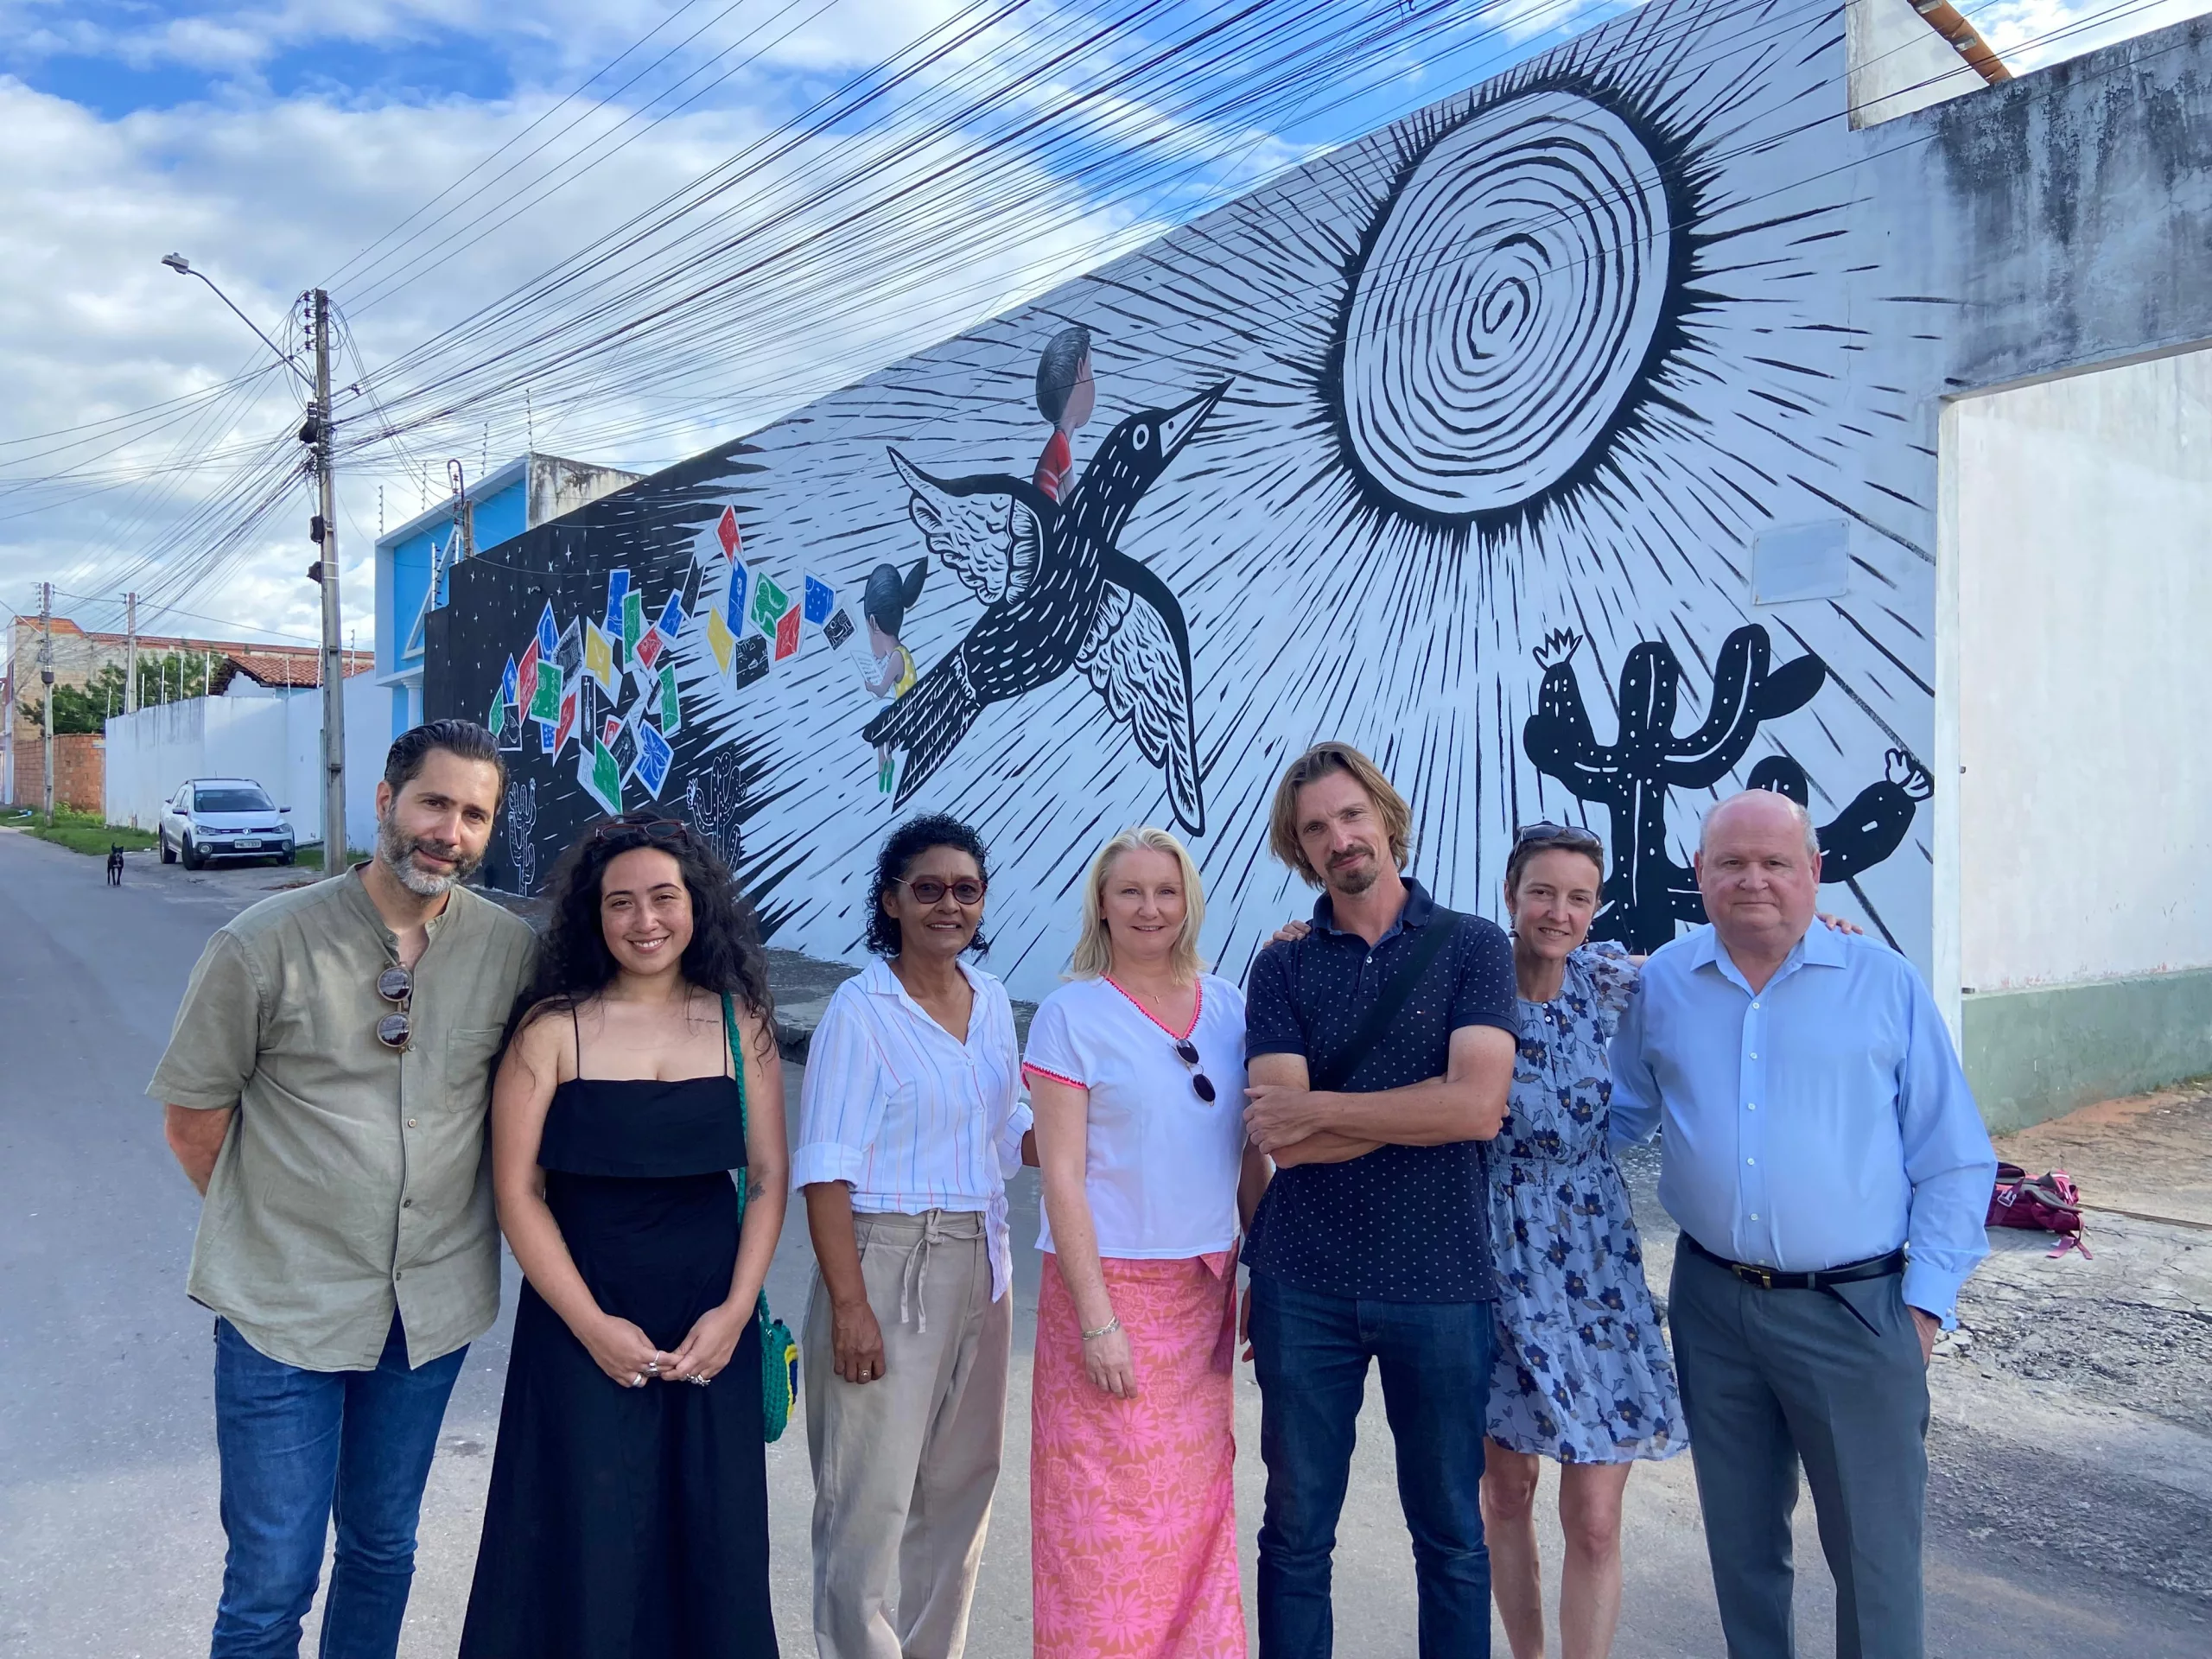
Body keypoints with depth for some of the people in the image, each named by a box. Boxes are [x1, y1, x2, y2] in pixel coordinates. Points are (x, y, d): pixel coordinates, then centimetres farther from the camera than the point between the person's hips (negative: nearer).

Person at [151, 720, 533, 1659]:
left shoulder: (512, 949, -6)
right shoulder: (266, 944, -12)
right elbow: (192, 1121, -2)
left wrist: (441, 1232, 4)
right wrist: (275, 1230, 2)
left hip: (435, 1304, 3)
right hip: (283, 1308, -2)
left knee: (383, 1547, 21)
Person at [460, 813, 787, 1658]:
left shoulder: (740, 1021, 0)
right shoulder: (554, 1028, -7)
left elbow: (768, 1179, 2)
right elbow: (518, 1191, -7)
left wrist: (734, 1312, -7)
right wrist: (593, 1325, -11)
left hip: (713, 1323, 2)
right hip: (582, 1320, -2)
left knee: (710, 1544, 11)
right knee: (587, 1547, 6)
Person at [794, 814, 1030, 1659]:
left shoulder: (991, 1000, 7)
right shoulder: (860, 1008, -11)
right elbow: (826, 1170, -13)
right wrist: (849, 1306, -19)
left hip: (980, 1265, 6)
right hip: (888, 1264, -6)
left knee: (960, 1487, 16)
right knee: (872, 1497, 1)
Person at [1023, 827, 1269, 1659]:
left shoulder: (1226, 1006, 5)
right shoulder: (1072, 1012, -8)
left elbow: (1249, 1154, 11)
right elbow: (1062, 1175, -11)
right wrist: (1096, 1318, -14)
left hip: (1205, 1293, 4)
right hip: (1111, 1285, -4)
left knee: (1197, 1509, 15)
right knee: (1109, 1520, 5)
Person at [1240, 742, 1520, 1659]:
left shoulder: (1472, 946, -1)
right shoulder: (1282, 968, 3)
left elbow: (1477, 1103, -15)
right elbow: (1280, 1136, -8)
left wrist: (1319, 1108, -12)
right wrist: (1426, 1109, -10)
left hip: (1439, 1281, -1)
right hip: (1305, 1283, 1)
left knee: (1451, 1531, 13)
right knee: (1297, 1528, 12)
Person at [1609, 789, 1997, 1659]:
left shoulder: (1886, 982, -3)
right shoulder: (1661, 983, 2)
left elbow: (1953, 1160, 0)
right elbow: (1618, 1112, 16)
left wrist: (1927, 1299, -5)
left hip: (1855, 1309, -2)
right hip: (1711, 1302, 3)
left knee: (1874, 1546, 7)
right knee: (1741, 1538, 18)